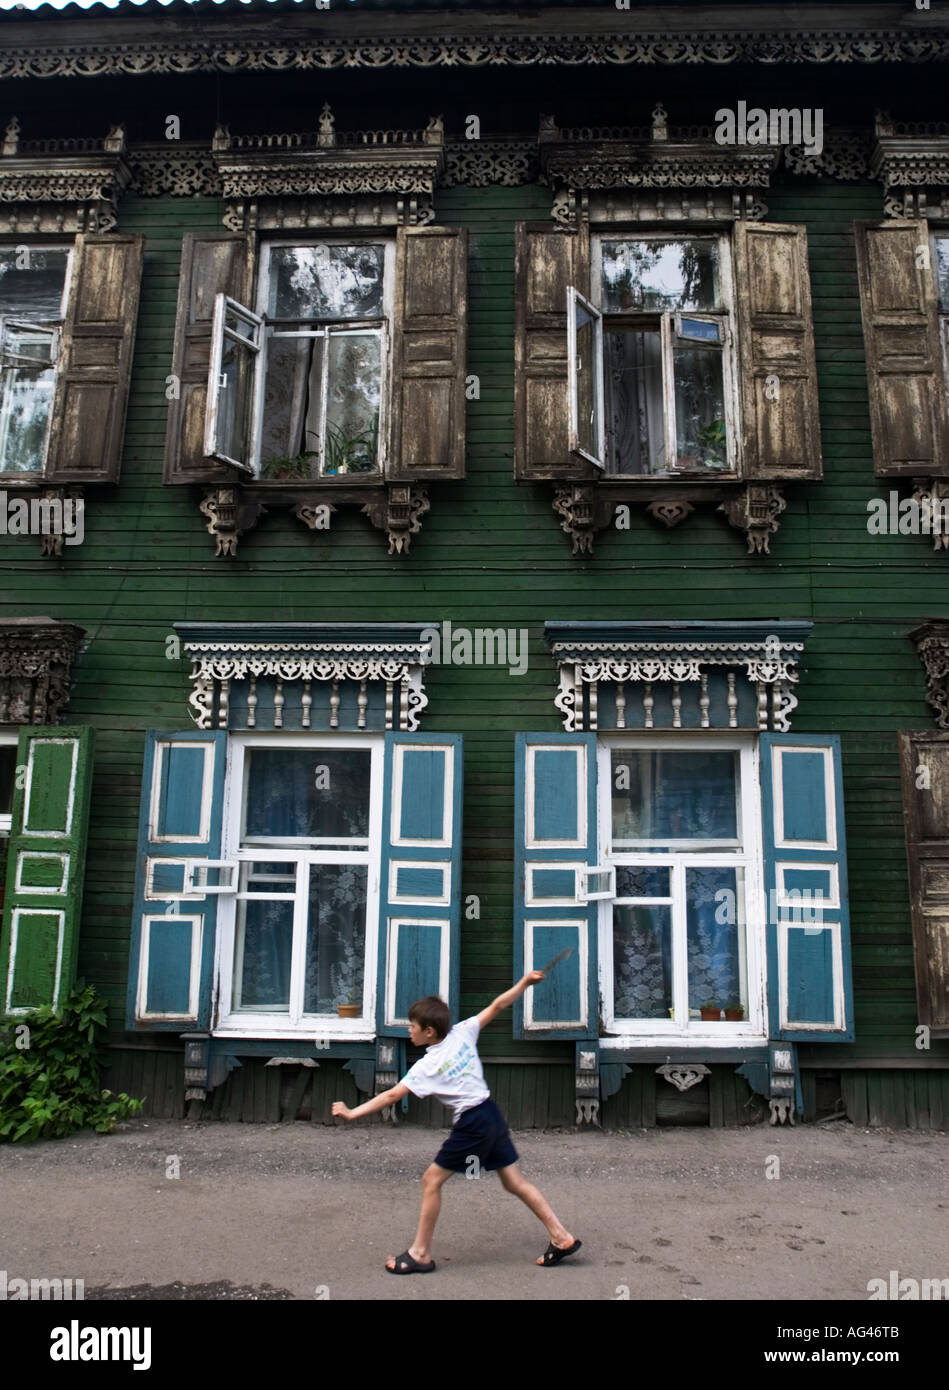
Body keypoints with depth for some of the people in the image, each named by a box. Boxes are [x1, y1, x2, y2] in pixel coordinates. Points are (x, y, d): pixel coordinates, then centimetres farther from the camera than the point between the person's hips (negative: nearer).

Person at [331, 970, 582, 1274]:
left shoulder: (426, 1066, -11)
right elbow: (497, 1006, 3)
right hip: (492, 1114, 8)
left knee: (432, 1180, 6)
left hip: (471, 1124, -7)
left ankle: (420, 1254, 12)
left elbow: (392, 1094, -13)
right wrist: (525, 982, 8)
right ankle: (561, 1237, 15)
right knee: (515, 1181, 15)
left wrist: (353, 1113, -10)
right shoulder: (462, 1032, 2)